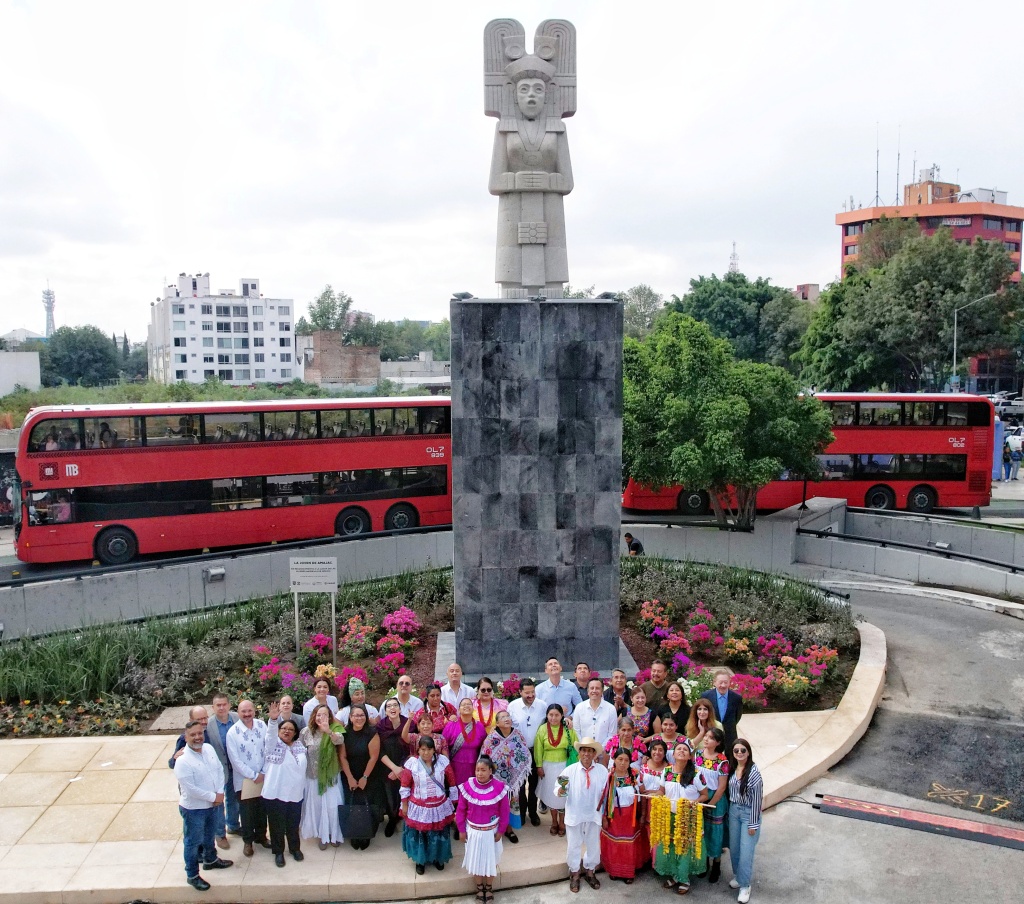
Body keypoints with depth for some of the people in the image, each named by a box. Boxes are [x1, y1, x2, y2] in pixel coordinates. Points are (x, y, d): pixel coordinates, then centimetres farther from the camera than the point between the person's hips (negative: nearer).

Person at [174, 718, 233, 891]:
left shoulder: (209, 748, -6)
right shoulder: (183, 761, -28)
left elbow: (220, 770, 2)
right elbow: (190, 789, -27)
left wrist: (220, 792, -10)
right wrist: (213, 797, -19)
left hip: (213, 804, 7)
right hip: (194, 809, -7)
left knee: (210, 835, 27)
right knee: (193, 842, 11)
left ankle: (210, 860, 50)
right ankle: (192, 875, 27)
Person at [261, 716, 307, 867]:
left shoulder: (300, 748, 6)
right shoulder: (273, 744, -5)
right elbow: (271, 734, -27)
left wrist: (303, 787, 15)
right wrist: (273, 719, -46)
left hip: (295, 793, 3)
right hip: (275, 793, -3)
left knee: (293, 824, 14)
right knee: (277, 824, 7)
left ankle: (295, 848, 34)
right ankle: (278, 851, 24)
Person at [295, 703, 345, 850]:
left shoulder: (335, 729, -13)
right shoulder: (306, 731, -8)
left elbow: (340, 740, -35)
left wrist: (328, 731, -53)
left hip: (331, 776, -1)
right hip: (313, 776, 1)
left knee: (332, 805, 2)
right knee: (316, 805, 12)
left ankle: (334, 834, 23)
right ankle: (322, 835, 29)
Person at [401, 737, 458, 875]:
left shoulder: (443, 761, -14)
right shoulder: (411, 763, -17)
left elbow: (452, 782, -4)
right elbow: (405, 785, -6)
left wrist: (454, 802, 1)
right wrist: (404, 805, 0)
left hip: (439, 807, 1)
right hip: (418, 807, -1)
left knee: (439, 833, 19)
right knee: (418, 834, 16)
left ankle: (437, 857, 45)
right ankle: (420, 860, 41)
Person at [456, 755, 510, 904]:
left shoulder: (499, 787, -19)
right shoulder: (467, 786, -16)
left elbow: (504, 812, -9)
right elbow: (461, 810, -5)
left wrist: (500, 831, -6)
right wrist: (461, 830, -3)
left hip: (491, 831, -1)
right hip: (473, 830, 1)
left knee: (491, 860, 15)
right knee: (475, 860, 15)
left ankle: (489, 888, 37)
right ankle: (479, 888, 38)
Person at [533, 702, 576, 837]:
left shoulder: (568, 729, -8)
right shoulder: (542, 730, -6)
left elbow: (575, 747, -5)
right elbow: (538, 749, -2)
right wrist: (539, 766, -5)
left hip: (564, 766, -1)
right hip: (548, 766, 1)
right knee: (550, 794, 11)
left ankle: (562, 822, 24)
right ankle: (554, 822, 29)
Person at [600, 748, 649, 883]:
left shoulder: (636, 776, -6)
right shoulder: (608, 777, -10)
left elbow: (642, 797, 0)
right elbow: (603, 798, -6)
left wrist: (642, 815, -1)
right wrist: (604, 817, -5)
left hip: (631, 817, 1)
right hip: (613, 816, -1)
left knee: (630, 845, 8)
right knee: (613, 845, 9)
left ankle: (629, 872, 25)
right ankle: (614, 870, 29)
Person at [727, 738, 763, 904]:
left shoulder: (753, 772, -20)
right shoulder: (732, 768, -1)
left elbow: (756, 798, -17)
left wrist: (753, 823, -14)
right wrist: (731, 809, 6)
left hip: (749, 812, -6)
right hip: (734, 810, 6)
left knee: (746, 850, 0)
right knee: (734, 847, 16)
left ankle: (745, 885, 15)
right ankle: (737, 875, 37)